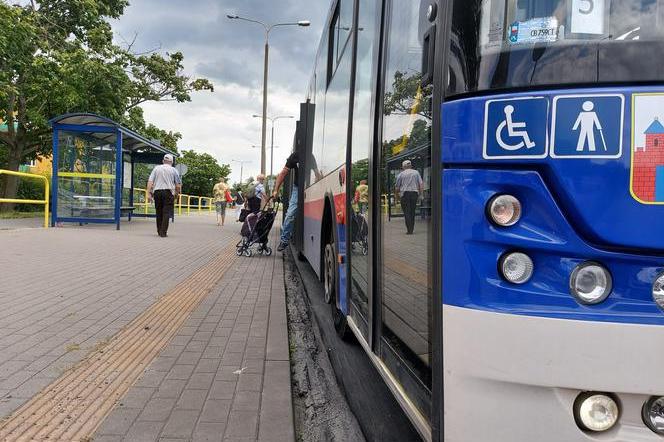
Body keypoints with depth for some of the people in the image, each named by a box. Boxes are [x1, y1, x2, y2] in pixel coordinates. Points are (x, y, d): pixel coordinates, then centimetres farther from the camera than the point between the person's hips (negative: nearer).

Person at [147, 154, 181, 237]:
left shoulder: (156, 168, 10)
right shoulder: (173, 170, 6)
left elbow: (150, 182, 2)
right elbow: (178, 185, 3)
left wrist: (149, 193, 0)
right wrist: (176, 194, 15)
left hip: (157, 191, 3)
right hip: (168, 192, -2)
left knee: (159, 212, 13)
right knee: (166, 213, -2)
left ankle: (159, 231, 20)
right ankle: (163, 232, -8)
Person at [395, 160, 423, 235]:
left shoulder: (401, 174, 4)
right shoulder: (416, 172, 9)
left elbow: (397, 187, 6)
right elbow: (421, 184, 3)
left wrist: (397, 195, 21)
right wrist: (420, 193, 10)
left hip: (405, 193, -2)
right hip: (414, 193, 2)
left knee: (407, 212, -2)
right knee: (412, 211, 10)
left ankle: (409, 230, -9)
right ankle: (411, 229, 12)